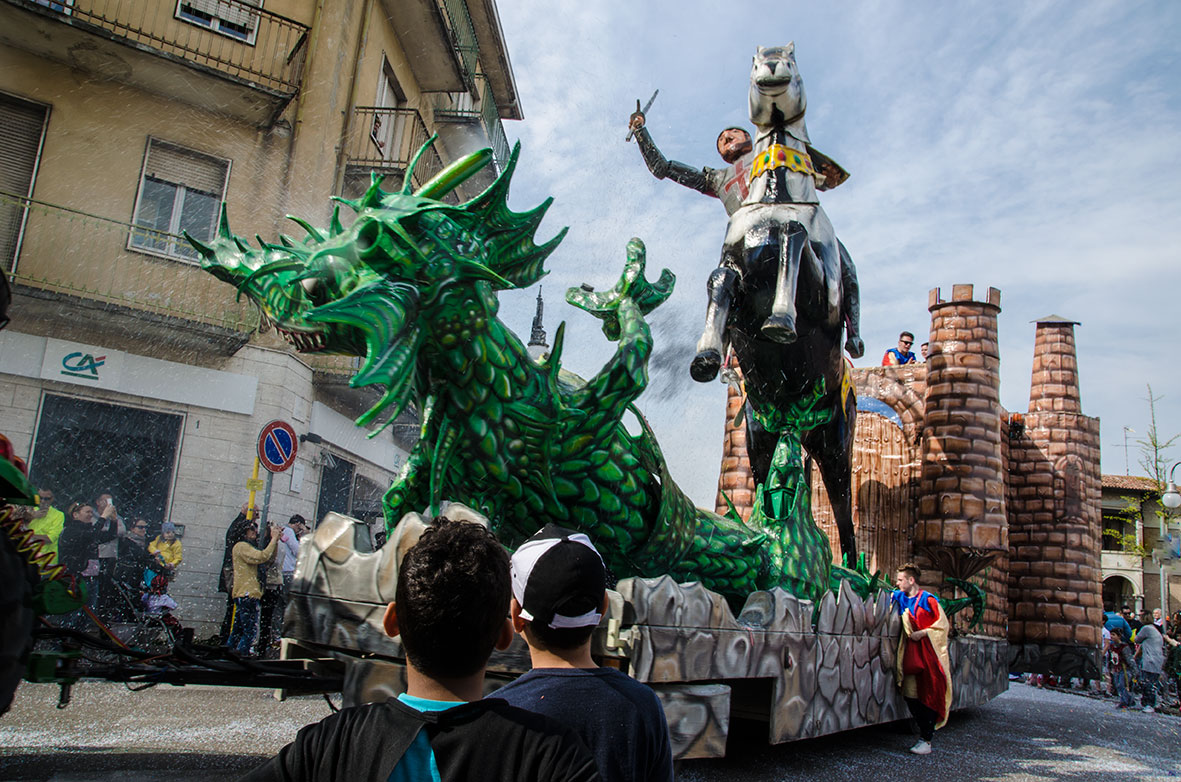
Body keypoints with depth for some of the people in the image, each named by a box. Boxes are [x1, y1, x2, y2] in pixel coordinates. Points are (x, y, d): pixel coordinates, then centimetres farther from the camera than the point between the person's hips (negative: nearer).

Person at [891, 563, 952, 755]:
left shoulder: (928, 599, -7)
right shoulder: (899, 597, 10)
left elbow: (943, 624, -6)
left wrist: (922, 633, -14)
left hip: (929, 652, -6)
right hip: (910, 653, 6)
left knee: (929, 694, -5)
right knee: (910, 694, 3)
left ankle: (926, 740, -1)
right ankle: (926, 730, 19)